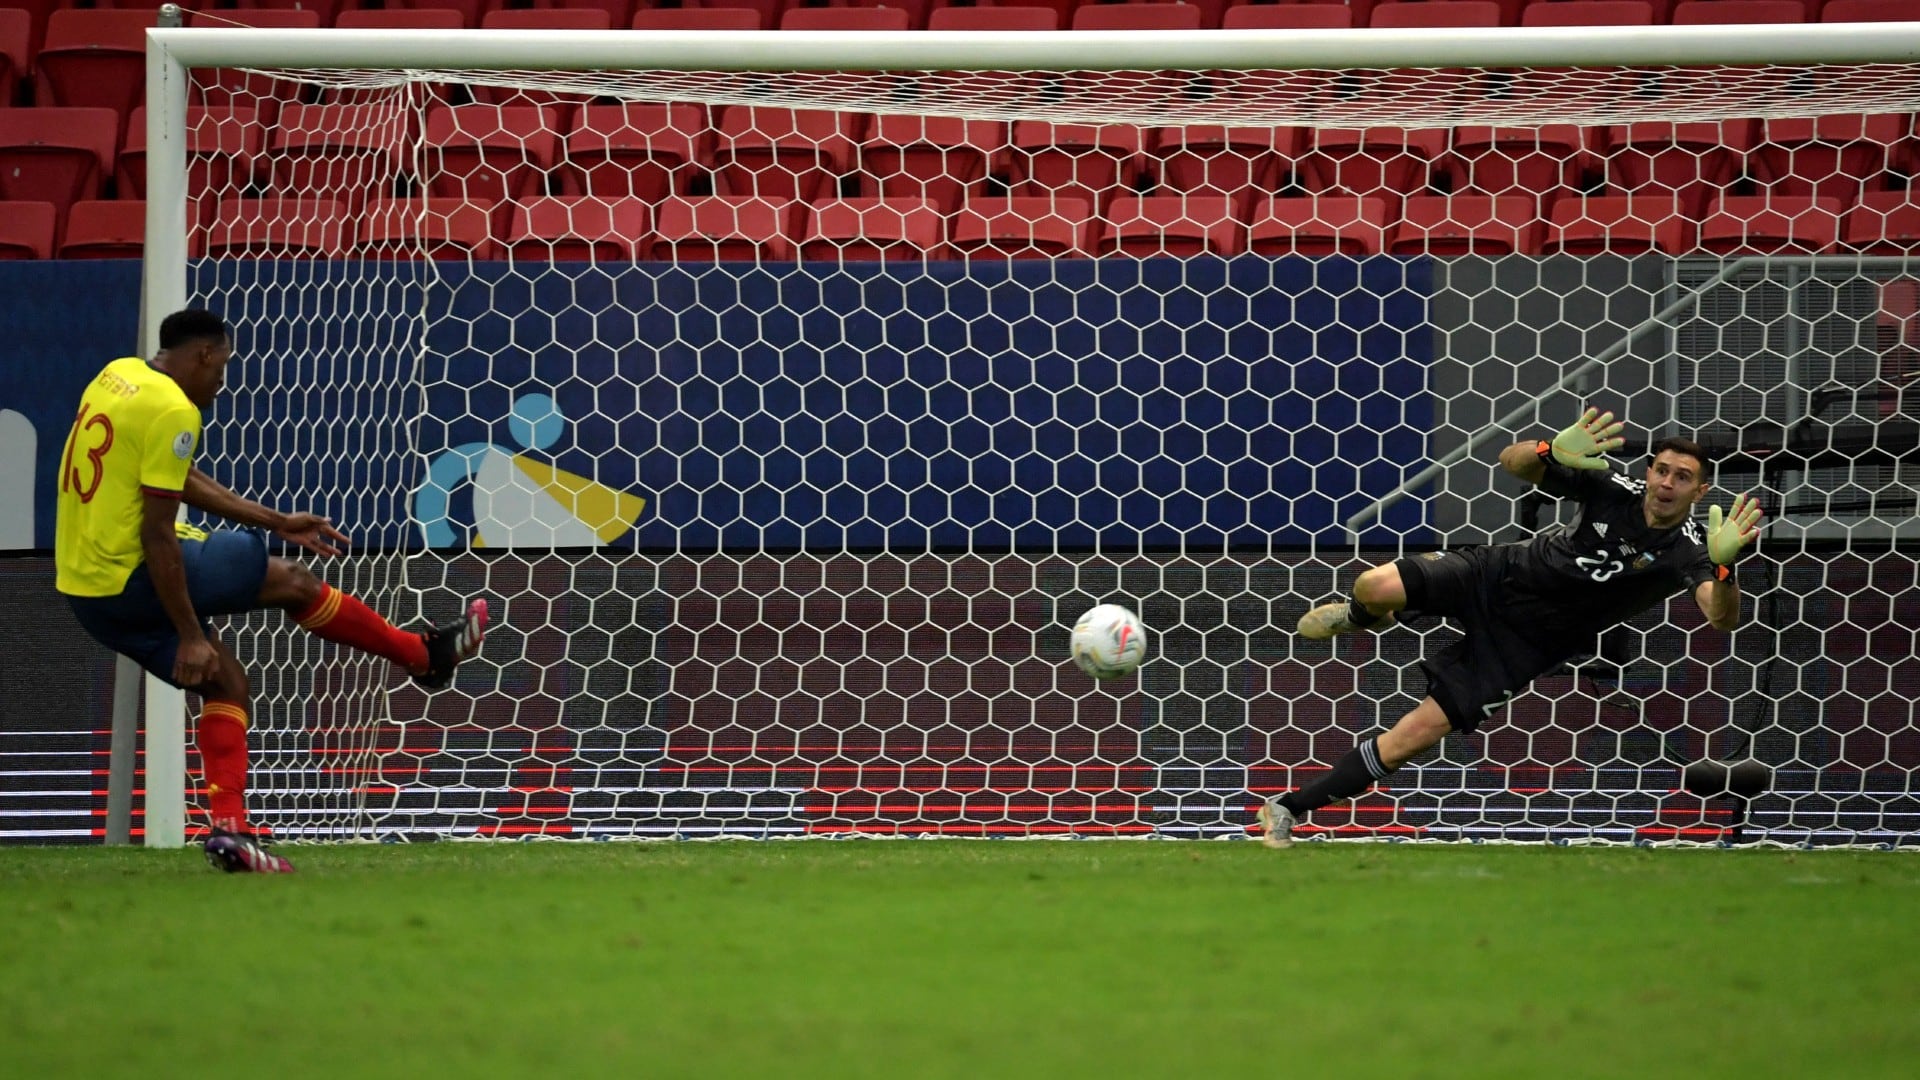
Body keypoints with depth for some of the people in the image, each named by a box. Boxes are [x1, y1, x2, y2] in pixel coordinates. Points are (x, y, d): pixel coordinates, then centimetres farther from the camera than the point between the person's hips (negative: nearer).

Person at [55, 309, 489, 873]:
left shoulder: (118, 376, 12)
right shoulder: (172, 411, -18)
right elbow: (156, 535, -20)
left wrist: (279, 522, 26)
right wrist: (190, 636, -17)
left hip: (83, 587, 9)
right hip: (129, 581, -9)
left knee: (227, 685, 15)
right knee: (290, 581, 5)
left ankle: (228, 828, 6)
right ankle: (426, 655, 21)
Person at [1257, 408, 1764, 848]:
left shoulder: (1688, 550, -19)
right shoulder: (1615, 489, -13)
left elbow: (1722, 618, -37)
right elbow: (1512, 461, -13)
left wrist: (1723, 566, -59)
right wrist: (1551, 451, -38)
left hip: (1525, 644, -2)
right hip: (1501, 574, 2)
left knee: (1417, 734, -10)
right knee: (1375, 587, -21)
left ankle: (1290, 808, 3)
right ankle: (1363, 617, 22)